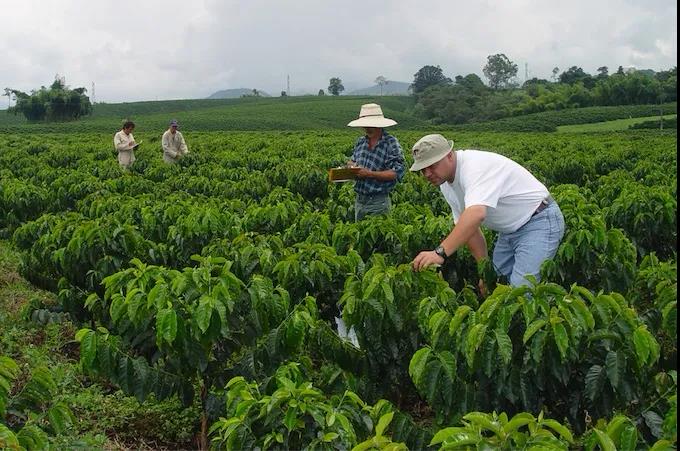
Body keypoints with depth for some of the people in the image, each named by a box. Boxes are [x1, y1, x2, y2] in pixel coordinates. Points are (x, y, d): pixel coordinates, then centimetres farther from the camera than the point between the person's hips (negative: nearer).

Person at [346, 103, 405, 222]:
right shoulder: (360, 141, 9)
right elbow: (353, 161, 24)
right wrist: (351, 165, 0)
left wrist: (370, 174, -23)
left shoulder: (391, 143, -11)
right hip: (359, 200, 6)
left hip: (378, 203, -6)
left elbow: (397, 173, -18)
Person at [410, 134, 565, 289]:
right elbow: (467, 226, 5)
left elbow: (476, 214, -45)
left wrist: (440, 252, -52)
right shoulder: (446, 184, 1)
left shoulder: (475, 165, -29)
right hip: (510, 230, 9)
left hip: (540, 222, -9)